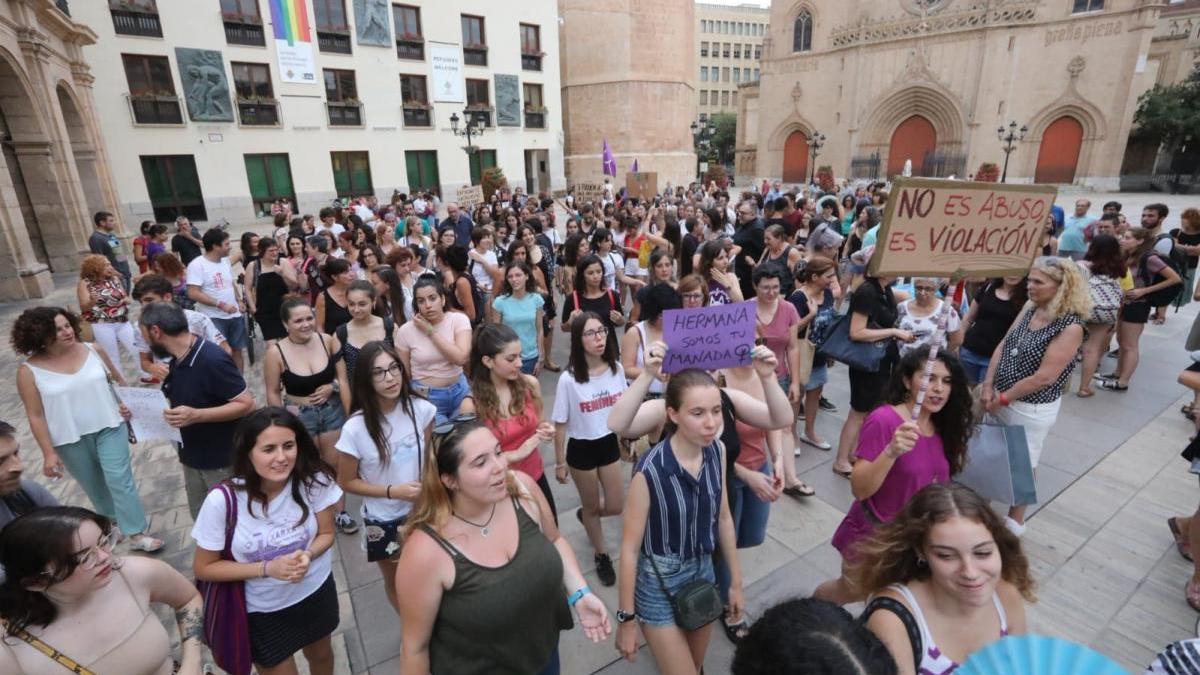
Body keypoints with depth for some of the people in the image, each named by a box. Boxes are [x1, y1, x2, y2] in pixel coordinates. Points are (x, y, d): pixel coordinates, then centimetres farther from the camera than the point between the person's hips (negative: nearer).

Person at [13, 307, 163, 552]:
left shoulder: (93, 351, -6)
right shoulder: (29, 371, -12)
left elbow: (117, 379, 10)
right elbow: (35, 416, -8)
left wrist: (125, 403, -8)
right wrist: (48, 453, -9)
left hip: (109, 427, 0)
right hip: (69, 440, 0)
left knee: (120, 479, -3)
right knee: (94, 485, 18)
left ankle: (137, 533, 3)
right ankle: (113, 519, 41)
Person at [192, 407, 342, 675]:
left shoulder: (313, 480, -25)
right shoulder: (223, 500, -28)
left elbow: (326, 533, -9)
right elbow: (203, 568, -14)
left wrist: (307, 555, -30)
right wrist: (267, 568, -27)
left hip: (316, 593, 2)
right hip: (262, 611, -2)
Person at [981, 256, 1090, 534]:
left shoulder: (1071, 327, -20)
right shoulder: (1029, 310, 1)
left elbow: (1044, 377, -22)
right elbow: (1002, 346, 3)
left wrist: (1002, 398, -15)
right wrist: (988, 386, -7)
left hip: (1032, 409, -6)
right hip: (1001, 399, 6)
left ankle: (1014, 522, 30)